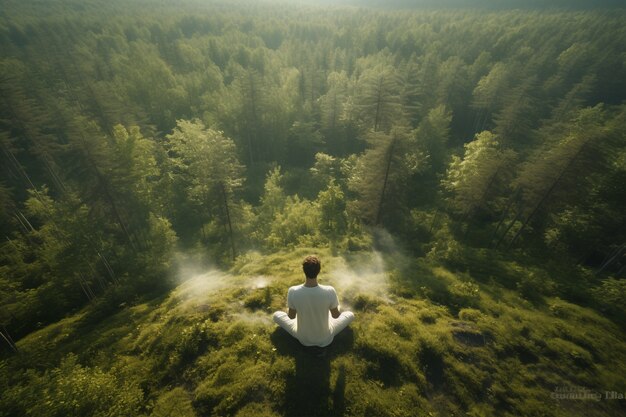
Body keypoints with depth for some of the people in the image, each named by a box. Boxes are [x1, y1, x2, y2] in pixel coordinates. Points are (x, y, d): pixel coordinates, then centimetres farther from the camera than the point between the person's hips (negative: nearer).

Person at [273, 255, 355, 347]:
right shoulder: (329, 291, -29)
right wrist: (337, 309, 12)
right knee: (350, 315, 23)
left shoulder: (293, 291, -28)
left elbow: (291, 316, -10)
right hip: (325, 339, 0)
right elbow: (336, 315, -11)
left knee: (277, 315, 22)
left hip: (302, 339, 1)